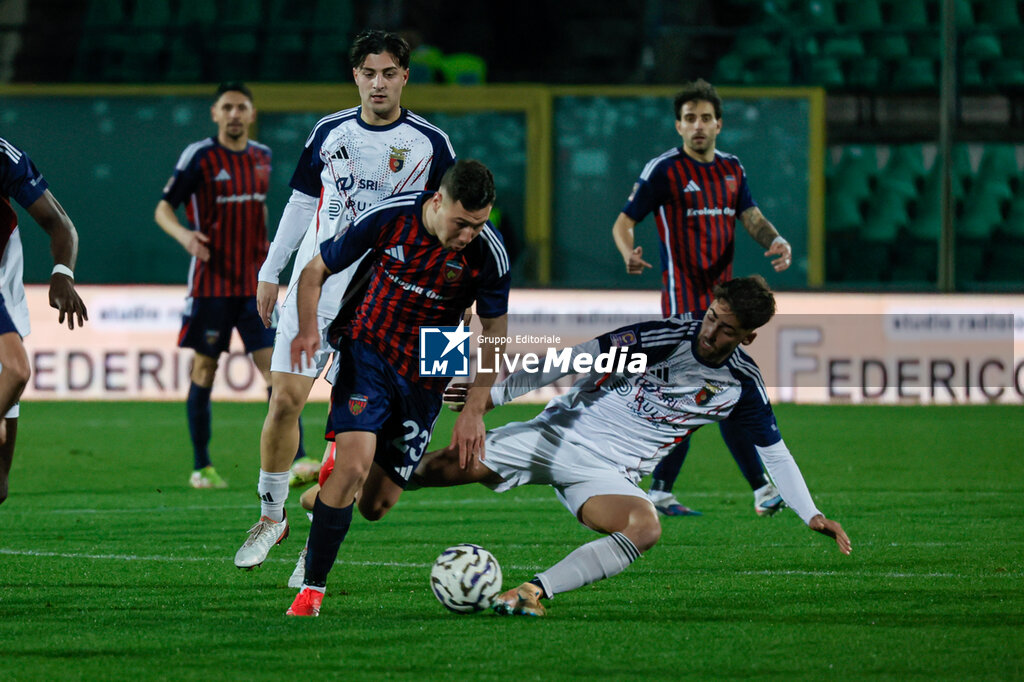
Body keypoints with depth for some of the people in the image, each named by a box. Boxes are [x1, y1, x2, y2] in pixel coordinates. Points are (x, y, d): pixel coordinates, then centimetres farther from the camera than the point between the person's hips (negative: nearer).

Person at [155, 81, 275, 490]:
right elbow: (163, 209, -4)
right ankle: (201, 468, 12)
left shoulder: (262, 157, 9)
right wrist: (183, 234, -24)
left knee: (276, 365, -6)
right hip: (211, 283, -4)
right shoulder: (199, 156, -6)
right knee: (205, 368, 3)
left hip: (255, 283, 4)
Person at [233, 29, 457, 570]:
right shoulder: (329, 133, 9)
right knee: (285, 399, -1)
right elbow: (302, 202, 18)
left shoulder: (429, 144, -1)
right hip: (313, 283, 3)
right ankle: (271, 515, 18)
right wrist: (270, 272, 18)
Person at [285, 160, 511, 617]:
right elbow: (316, 270, -5)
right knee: (353, 466, -25)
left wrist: (474, 411, -8)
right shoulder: (388, 218, -18)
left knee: (375, 506, 1)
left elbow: (493, 332, -2)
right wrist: (307, 329, -22)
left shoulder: (488, 253, -16)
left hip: (425, 379, 2)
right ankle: (311, 589, -15)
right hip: (368, 351, -2)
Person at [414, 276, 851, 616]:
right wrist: (495, 394, -15)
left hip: (609, 473, 2)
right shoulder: (663, 337, -11)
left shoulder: (742, 385, 0)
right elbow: (576, 359, -11)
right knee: (454, 465, -20)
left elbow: (774, 453, 12)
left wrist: (812, 516, 3)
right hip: (558, 432, -2)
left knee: (645, 527, -33)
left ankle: (533, 591, -35)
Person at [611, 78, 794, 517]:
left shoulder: (731, 168, 13)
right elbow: (623, 222, -6)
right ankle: (762, 488, -10)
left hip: (720, 297, 7)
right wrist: (628, 253, -28)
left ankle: (660, 493, 15)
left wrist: (775, 241, -12)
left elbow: (751, 218, 11)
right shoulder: (664, 170, -6)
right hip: (685, 298, -7)